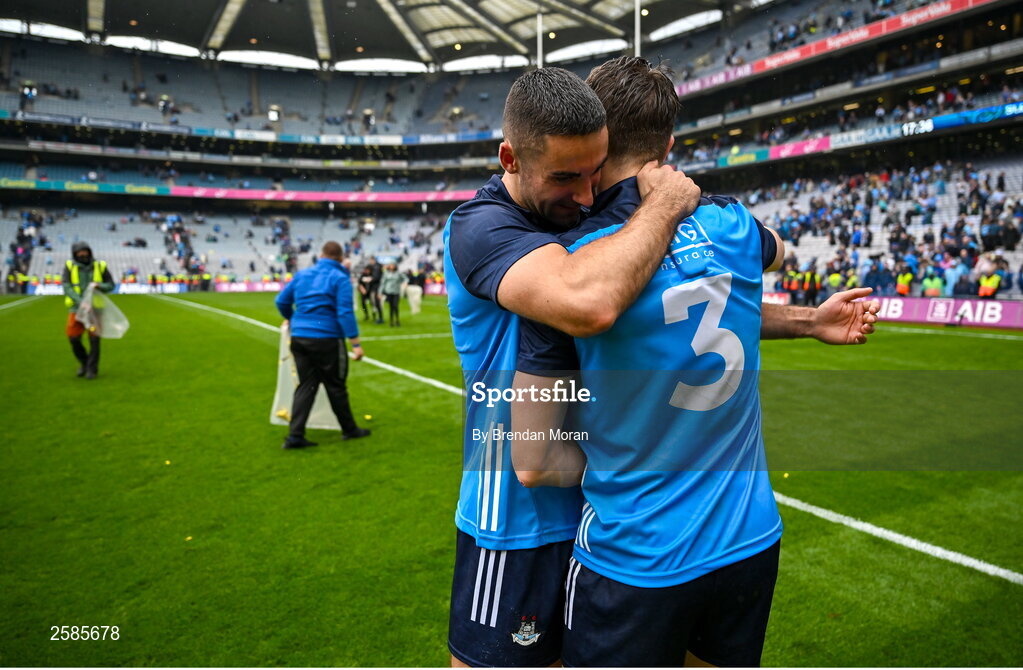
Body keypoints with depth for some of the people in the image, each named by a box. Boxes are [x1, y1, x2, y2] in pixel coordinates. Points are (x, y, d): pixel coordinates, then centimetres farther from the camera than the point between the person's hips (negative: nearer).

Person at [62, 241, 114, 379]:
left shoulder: (100, 266, 1)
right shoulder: (69, 266, 0)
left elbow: (111, 285, 8)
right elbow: (66, 287, -8)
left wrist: (99, 285, -14)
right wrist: (80, 301, -21)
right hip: (76, 308, 1)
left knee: (94, 339, -2)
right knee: (73, 337, -2)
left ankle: (92, 368, 11)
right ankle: (83, 362, 23)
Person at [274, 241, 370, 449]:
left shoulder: (302, 275, 10)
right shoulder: (340, 278, -6)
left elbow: (281, 301, 16)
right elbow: (345, 313, -15)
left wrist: (293, 320, 35)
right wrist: (355, 343, -15)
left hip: (299, 337, 5)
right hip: (326, 339, -5)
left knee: (306, 386, 11)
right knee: (335, 386, 8)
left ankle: (295, 436, 5)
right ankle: (349, 430, 24)